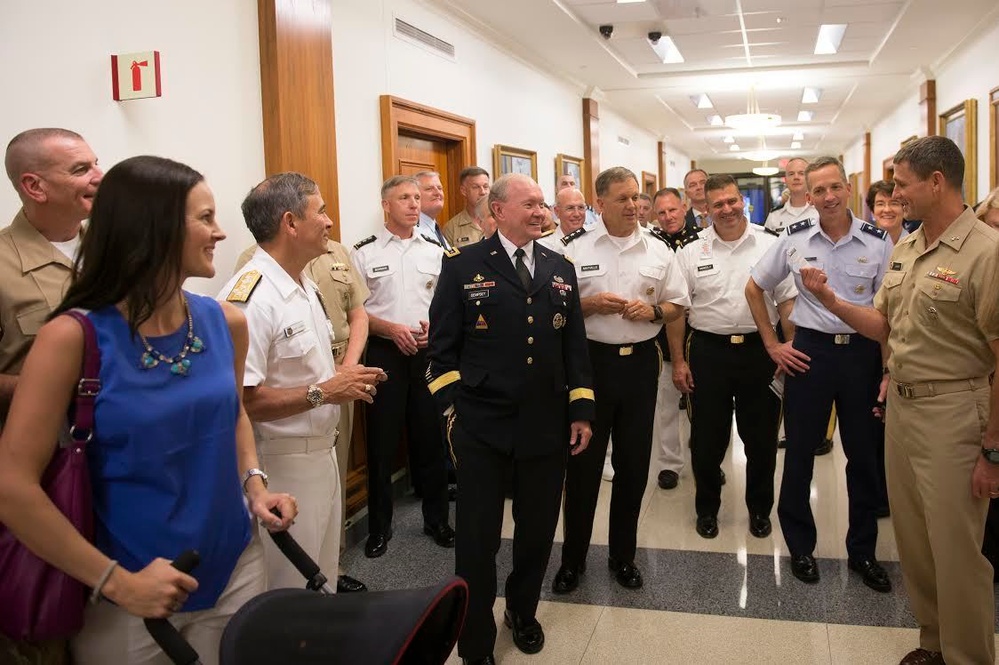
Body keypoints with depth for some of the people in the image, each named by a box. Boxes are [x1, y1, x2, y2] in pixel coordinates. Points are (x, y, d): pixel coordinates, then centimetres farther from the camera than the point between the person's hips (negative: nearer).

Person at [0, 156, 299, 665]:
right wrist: (117, 582, -16)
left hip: (233, 570, 4)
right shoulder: (73, 337, -16)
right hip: (127, 598, -4)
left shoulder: (226, 323, -1)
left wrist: (254, 484, 0)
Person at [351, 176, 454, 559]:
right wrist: (391, 329, -15)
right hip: (385, 353, -2)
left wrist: (434, 325, -8)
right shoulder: (364, 252, -1)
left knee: (430, 439, 10)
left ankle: (436, 519, 25)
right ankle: (379, 526, 19)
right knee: (382, 442, 4)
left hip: (429, 351, 3)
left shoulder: (435, 251, 9)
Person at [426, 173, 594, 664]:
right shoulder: (463, 266, -2)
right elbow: (442, 345, -2)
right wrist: (452, 409, -7)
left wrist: (581, 411, 6)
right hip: (481, 426, -4)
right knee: (477, 537, 5)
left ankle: (523, 613, 42)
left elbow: (574, 345, 11)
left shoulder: (561, 268, 10)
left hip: (547, 426, 4)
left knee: (538, 530, 16)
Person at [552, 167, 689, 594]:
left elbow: (678, 306, 11)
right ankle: (573, 558, 19)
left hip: (640, 362, 2)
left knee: (633, 463, 10)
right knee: (584, 462, 5)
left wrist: (653, 311, -8)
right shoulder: (577, 249, 0)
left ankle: (623, 555, 26)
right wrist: (591, 305, -15)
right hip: (591, 361, -2)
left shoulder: (658, 250, 6)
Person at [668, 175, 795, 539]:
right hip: (708, 351, 0)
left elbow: (787, 302, 2)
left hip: (759, 349, 0)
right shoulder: (691, 253, 1)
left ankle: (760, 508, 30)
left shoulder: (770, 246, 0)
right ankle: (707, 508, 28)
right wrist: (679, 361, 0)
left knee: (762, 436, 11)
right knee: (707, 438, 9)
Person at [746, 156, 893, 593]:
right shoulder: (794, 239, -2)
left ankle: (862, 550, 29)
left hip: (863, 351, 0)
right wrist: (772, 345, 4)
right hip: (809, 351, 0)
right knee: (800, 453, 7)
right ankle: (800, 547, 26)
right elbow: (754, 289, 8)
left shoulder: (878, 242, -4)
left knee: (864, 455, 11)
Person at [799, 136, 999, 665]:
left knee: (955, 551, 2)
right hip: (901, 405, 8)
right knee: (912, 540, 17)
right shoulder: (904, 249, 9)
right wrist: (829, 299, 1)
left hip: (952, 413, -7)